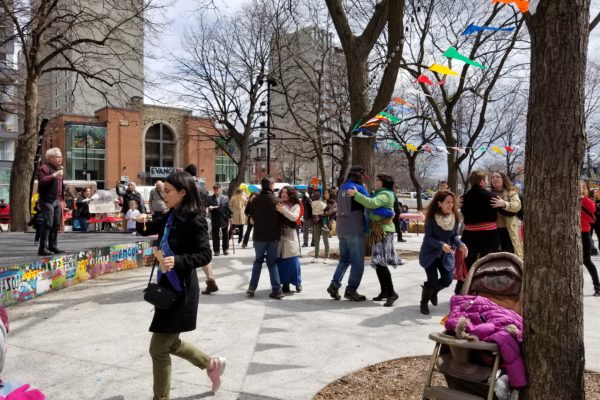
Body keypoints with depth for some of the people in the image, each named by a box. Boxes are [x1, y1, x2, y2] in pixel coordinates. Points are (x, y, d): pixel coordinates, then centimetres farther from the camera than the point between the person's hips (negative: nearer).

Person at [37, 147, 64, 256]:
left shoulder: (58, 169, 21)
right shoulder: (44, 168, -6)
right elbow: (42, 181, -22)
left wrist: (61, 200, 21)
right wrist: (54, 175, -23)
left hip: (56, 201, 9)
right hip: (47, 200, -9)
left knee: (56, 224, 8)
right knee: (48, 224, -11)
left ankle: (53, 246, 16)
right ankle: (42, 248, -8)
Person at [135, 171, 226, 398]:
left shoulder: (195, 221, -18)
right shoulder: (169, 217, 7)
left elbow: (205, 255, -21)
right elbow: (147, 230, 19)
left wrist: (178, 260, -36)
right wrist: (142, 222, -4)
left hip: (181, 290, -9)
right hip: (166, 286, 9)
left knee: (158, 349, 2)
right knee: (170, 343, 21)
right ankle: (212, 364, 39)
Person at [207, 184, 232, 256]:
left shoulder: (225, 198, 2)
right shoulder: (210, 198, 2)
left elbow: (228, 208, 2)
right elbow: (208, 207, 3)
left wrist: (229, 217, -3)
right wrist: (210, 208, -19)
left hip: (224, 219, 0)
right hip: (215, 220, 0)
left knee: (225, 235, 8)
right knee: (215, 236, 3)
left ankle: (225, 249, 19)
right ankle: (216, 250, 11)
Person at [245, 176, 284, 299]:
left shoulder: (255, 200, -6)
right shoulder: (278, 201, -10)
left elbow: (248, 212, 11)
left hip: (259, 236, 1)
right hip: (273, 237, -1)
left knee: (258, 260, 17)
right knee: (272, 262, 9)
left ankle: (252, 287, 11)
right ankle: (277, 290, 3)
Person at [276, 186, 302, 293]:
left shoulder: (295, 206, 2)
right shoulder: (278, 205, 7)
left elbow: (294, 217, -15)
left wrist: (283, 210, -23)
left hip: (290, 237, -2)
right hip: (279, 236, 2)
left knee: (292, 260, -1)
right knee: (280, 261, 3)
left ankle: (297, 282, 17)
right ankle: (285, 283, 14)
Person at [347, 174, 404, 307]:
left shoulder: (385, 194, -12)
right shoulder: (377, 193, 20)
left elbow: (372, 203, -29)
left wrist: (356, 194, -26)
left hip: (384, 231, -10)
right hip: (377, 231, 10)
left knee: (380, 262, -15)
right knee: (377, 262, 11)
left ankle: (391, 293, -10)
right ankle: (384, 291, 19)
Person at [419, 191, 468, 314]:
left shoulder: (455, 217, -8)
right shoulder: (431, 217, -21)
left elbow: (454, 235, -1)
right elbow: (428, 237, -20)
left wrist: (460, 244, -21)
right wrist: (441, 245, -35)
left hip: (445, 254, 5)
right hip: (430, 253, -5)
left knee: (448, 280, 0)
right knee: (432, 280, -10)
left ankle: (433, 291, 35)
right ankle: (424, 303, 16)